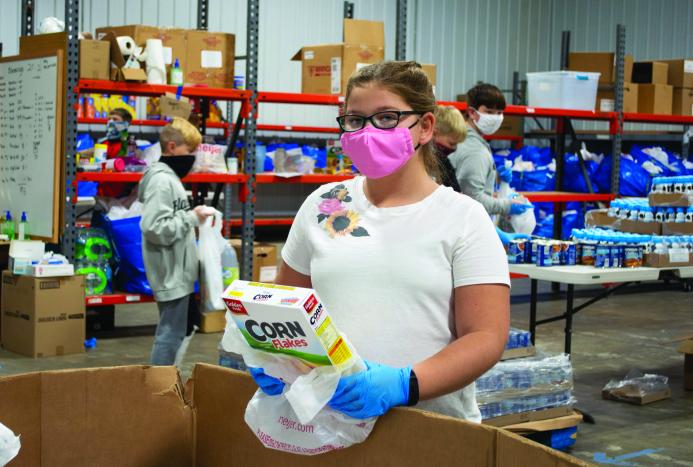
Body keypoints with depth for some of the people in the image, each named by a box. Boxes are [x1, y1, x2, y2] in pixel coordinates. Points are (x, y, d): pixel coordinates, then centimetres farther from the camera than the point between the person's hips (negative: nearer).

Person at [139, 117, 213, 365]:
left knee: (185, 324, 18)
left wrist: (193, 219, 8)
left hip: (178, 273, 11)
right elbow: (154, 228, -25)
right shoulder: (162, 180, -17)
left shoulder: (169, 178, 15)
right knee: (171, 332, -6)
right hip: (171, 275, -11)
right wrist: (192, 218, -19)